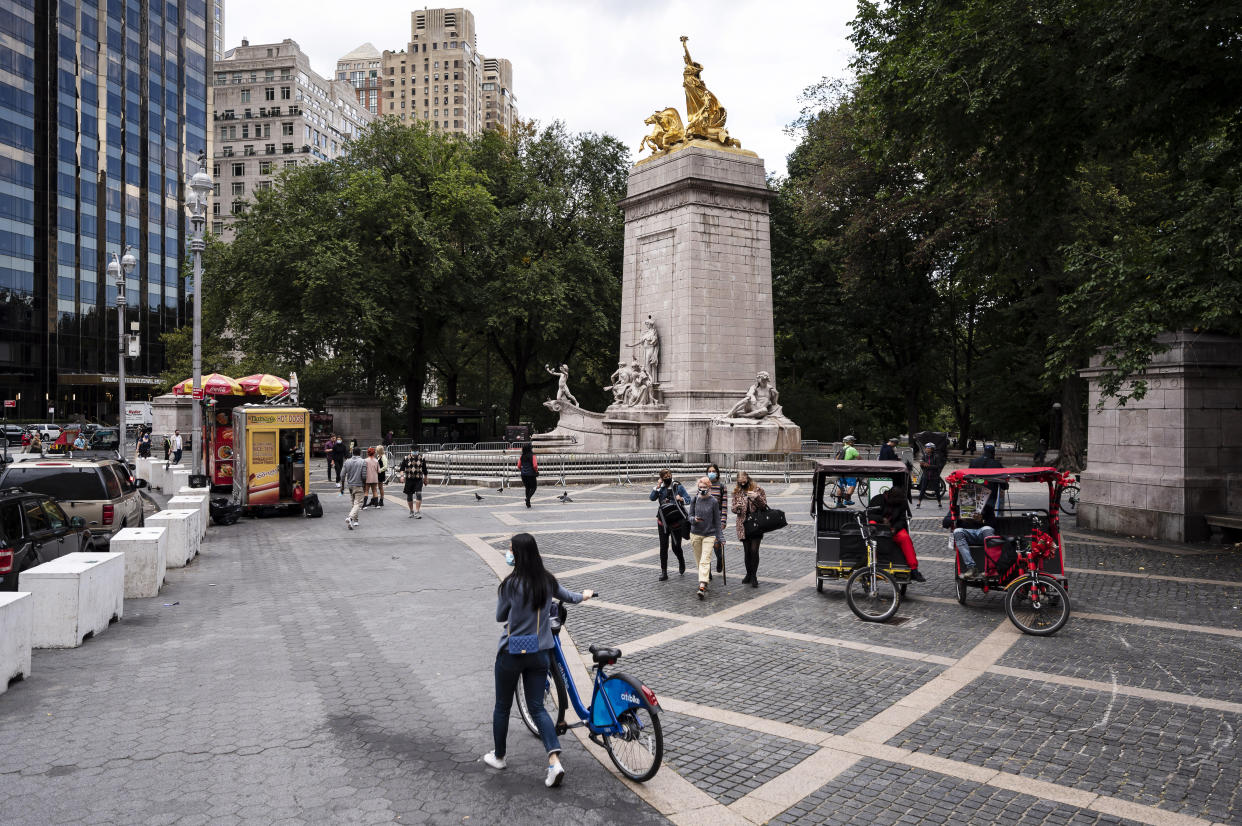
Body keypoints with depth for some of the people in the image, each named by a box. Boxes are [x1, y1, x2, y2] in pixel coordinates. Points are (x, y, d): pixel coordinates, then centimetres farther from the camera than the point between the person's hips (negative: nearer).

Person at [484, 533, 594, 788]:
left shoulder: (511, 584, -18)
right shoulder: (548, 580, -3)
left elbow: (500, 616, -4)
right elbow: (569, 597, 17)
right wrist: (584, 595, 39)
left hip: (511, 654, -4)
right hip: (539, 654, 4)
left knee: (502, 707, 16)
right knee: (537, 708, 11)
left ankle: (498, 756, 32)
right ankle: (555, 761, -4)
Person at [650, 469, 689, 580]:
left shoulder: (678, 486, -1)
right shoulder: (660, 487, 6)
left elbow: (688, 499, -2)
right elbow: (652, 498, -3)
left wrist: (681, 499, -21)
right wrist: (657, 487, -12)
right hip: (663, 520, 2)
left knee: (676, 546, 1)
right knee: (663, 547, 2)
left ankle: (681, 561, 34)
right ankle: (663, 572, 8)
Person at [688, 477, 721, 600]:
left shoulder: (714, 502, -3)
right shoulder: (694, 500, 2)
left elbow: (717, 520, 3)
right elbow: (690, 516, 4)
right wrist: (694, 519, -20)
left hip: (709, 535, -3)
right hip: (695, 533, 3)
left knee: (705, 561, -13)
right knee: (699, 560, 12)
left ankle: (702, 587, -21)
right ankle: (707, 577, 34)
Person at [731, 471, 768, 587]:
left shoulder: (758, 489, 1)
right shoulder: (736, 492, 9)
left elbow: (764, 506, -1)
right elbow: (734, 509, 11)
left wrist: (757, 497, -19)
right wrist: (737, 507, -13)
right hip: (743, 525, 3)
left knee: (754, 550, -9)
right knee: (747, 551, 7)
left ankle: (754, 576, -2)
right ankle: (749, 574, 20)